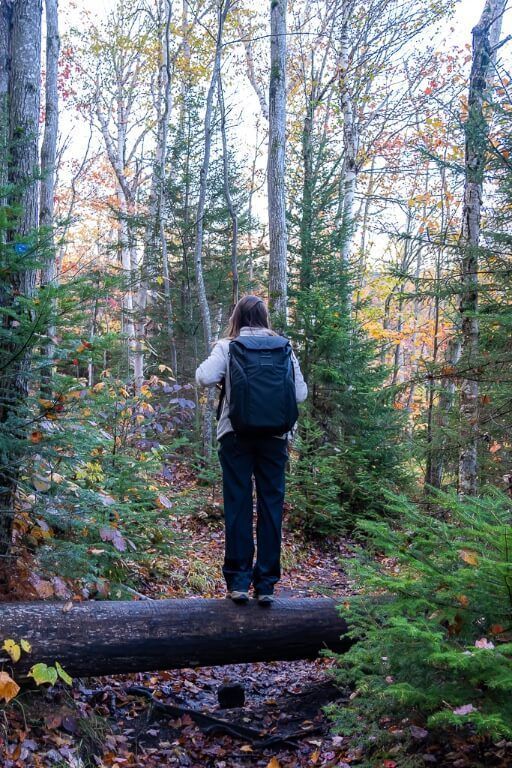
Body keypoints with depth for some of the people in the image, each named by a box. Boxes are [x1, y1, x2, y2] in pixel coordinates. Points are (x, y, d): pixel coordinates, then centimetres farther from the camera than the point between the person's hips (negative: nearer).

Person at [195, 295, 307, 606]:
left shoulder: (227, 347, -2)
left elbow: (206, 378, -16)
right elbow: (301, 394, 1)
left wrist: (216, 372, 6)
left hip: (237, 434, -1)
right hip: (274, 437, 1)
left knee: (238, 506, 5)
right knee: (271, 507, 6)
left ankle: (238, 580, 7)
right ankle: (266, 584, 9)